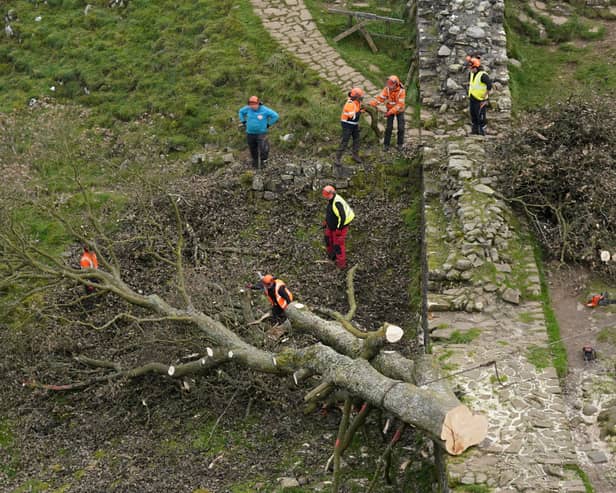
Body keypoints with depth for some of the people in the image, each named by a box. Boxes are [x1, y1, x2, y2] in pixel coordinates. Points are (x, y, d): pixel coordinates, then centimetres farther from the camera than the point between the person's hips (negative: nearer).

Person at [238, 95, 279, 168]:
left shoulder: (264, 110, -12)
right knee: (253, 150, 10)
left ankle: (264, 162, 5)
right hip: (250, 133, 4)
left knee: (262, 149, -13)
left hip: (261, 133, -4)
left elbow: (275, 116, -7)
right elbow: (241, 111, 21)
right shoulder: (248, 109, -1)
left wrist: (268, 124, -5)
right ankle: (255, 164, 23)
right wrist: (243, 121, 14)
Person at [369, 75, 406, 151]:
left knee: (401, 128, -1)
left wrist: (389, 112, -37)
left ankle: (400, 144, 15)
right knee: (389, 128, -3)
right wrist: (370, 104, -38)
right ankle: (386, 144, 8)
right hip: (390, 110, 1)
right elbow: (380, 97, -24)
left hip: (399, 111, -1)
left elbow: (399, 104, -30)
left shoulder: (401, 91, -27)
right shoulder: (387, 89, -19)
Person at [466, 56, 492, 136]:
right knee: (473, 115, 14)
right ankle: (475, 129, 25)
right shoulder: (472, 74, 7)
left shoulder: (483, 75, -20)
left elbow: (489, 85, -21)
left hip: (480, 100, -8)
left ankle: (482, 131, 7)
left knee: (480, 116, -3)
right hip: (472, 99, 8)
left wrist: (485, 96, -16)